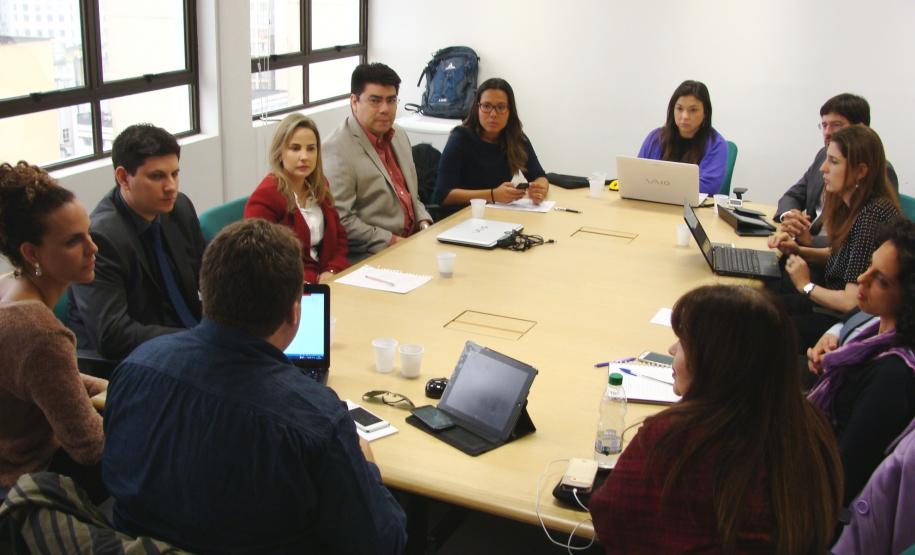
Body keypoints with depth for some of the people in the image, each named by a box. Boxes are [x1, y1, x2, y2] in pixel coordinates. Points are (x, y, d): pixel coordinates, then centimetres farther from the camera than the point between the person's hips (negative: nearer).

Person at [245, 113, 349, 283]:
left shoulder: (319, 186, 10)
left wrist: (331, 272, -4)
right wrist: (315, 280, -19)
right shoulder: (265, 196, -12)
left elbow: (339, 235, 16)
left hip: (325, 278, 7)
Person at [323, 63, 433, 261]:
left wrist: (424, 224, 6)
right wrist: (392, 242, -18)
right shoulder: (338, 149, -13)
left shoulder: (399, 135, 15)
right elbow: (340, 220, -18)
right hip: (368, 256, -8)